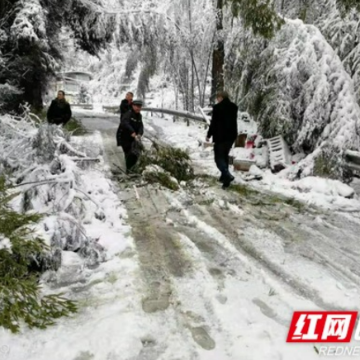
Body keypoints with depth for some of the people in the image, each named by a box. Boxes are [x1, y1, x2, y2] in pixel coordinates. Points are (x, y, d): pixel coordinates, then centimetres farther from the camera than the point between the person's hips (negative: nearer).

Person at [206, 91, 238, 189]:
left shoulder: (217, 107, -13)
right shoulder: (234, 107, 8)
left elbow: (213, 123, -12)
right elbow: (233, 122, 12)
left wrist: (209, 135, -1)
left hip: (220, 136, -7)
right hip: (231, 135, 7)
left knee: (219, 157, -1)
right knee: (225, 156, 19)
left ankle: (228, 176, -19)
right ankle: (224, 176, 23)